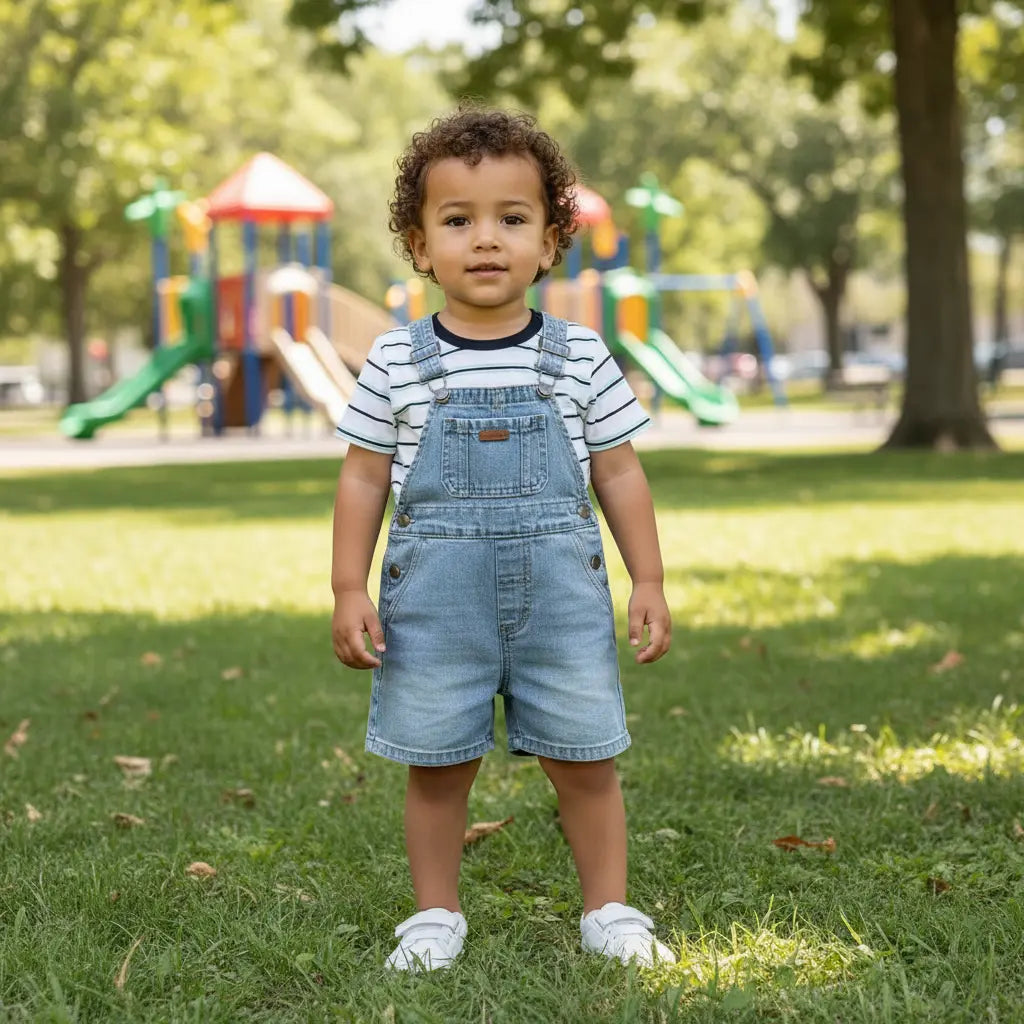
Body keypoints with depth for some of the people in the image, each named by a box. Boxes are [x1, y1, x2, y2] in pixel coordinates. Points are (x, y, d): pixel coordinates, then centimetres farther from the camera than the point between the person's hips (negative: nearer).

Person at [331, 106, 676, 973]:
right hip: (435, 593, 0)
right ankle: (437, 913, 24)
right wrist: (349, 590, 1)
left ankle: (608, 908, 22)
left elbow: (619, 473, 7)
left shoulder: (580, 357, 1)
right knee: (437, 764, 8)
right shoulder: (398, 363, 0)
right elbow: (364, 477, 4)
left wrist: (648, 581, 4)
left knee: (585, 759, 6)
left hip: (559, 586, 1)